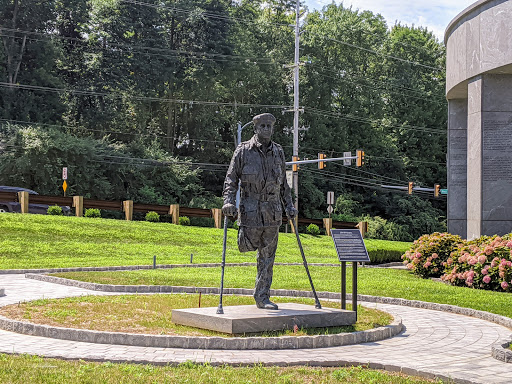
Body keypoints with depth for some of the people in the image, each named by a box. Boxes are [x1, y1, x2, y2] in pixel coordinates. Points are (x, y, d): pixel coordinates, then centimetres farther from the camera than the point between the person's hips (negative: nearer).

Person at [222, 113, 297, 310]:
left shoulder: (278, 152, 11)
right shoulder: (243, 151, -2)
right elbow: (231, 178, -3)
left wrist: (289, 205, 14)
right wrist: (228, 201, -17)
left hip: (272, 211, 3)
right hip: (250, 209, -3)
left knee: (268, 256, 4)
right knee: (249, 245, -4)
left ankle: (262, 297, 9)